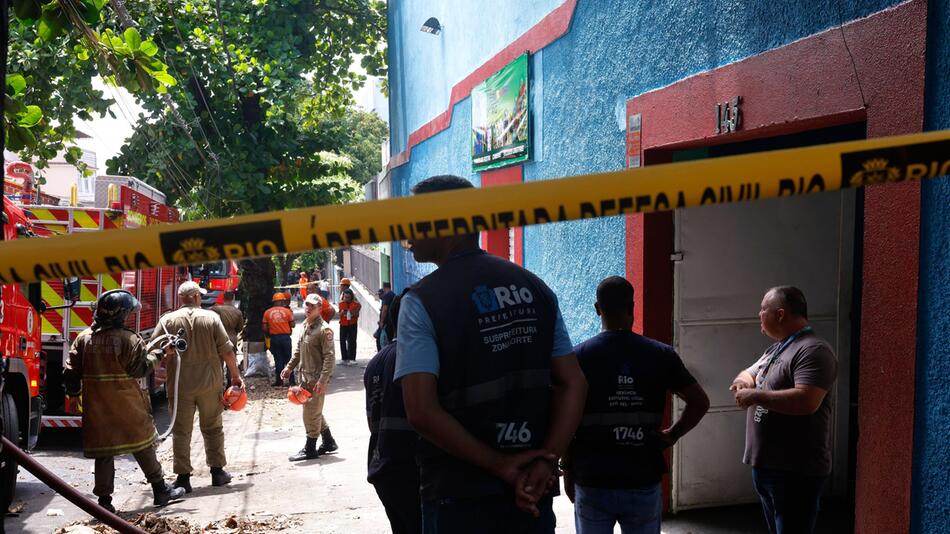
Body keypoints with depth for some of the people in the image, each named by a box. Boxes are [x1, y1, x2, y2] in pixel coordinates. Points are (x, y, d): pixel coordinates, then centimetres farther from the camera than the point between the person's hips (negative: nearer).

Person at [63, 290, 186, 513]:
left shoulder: (83, 338, 2)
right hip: (127, 406, -4)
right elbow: (141, 368, -8)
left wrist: (74, 394, 16)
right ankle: (160, 490, 17)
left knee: (103, 452, 10)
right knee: (143, 446, 9)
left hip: (97, 407, 4)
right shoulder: (128, 339, -13)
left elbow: (71, 371, 4)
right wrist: (161, 355, 4)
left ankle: (104, 499, 11)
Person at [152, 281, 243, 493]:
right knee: (213, 427, 14)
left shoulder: (167, 320, -2)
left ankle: (183, 476, 8)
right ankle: (217, 471, 20)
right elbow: (226, 350, -3)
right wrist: (235, 375, 6)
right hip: (210, 383, 1)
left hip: (180, 385, 0)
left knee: (181, 431, 7)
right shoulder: (211, 317, -2)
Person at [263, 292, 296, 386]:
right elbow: (292, 325, -3)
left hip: (274, 338, 1)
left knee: (278, 360, 9)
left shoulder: (267, 312, 0)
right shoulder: (287, 311, -5)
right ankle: (292, 381, 7)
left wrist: (268, 334, 17)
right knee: (288, 359, 7)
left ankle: (279, 380, 9)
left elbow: (265, 327, -1)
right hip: (285, 337, -1)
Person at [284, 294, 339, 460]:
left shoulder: (324, 330, -15)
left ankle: (310, 449, 11)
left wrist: (323, 380, -23)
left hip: (316, 379, -9)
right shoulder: (305, 325, 10)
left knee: (311, 413, -2)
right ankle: (328, 442, 31)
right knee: (314, 412, 17)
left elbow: (329, 357, -18)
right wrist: (290, 367, 17)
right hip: (304, 377, 9)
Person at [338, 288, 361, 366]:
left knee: (352, 341, -3)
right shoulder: (341, 304, 3)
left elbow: (357, 315, 2)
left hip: (353, 325, -2)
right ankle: (345, 359, 11)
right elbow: (339, 315, 8)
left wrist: (354, 313, -18)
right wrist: (342, 312, -13)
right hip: (343, 324, 2)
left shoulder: (355, 304, -2)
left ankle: (352, 359, 1)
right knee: (342, 341, 1)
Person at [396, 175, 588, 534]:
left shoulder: (422, 301, -11)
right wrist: (545, 462, -6)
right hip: (532, 491, 4)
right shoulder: (535, 288, 4)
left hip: (459, 497, -4)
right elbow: (573, 385, 0)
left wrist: (500, 463, -13)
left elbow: (421, 411, -20)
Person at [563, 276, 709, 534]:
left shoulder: (579, 356, -7)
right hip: (644, 482, 1)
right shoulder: (661, 354, -3)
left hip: (592, 484, -1)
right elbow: (700, 402, 0)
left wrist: (567, 472, 5)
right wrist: (673, 434, 10)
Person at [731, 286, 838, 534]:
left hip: (796, 471, -10)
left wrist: (755, 395, -22)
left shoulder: (813, 351, -17)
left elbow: (806, 401, -30)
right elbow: (747, 375, 24)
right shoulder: (776, 349, 15)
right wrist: (743, 382, 0)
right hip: (765, 465, 10)